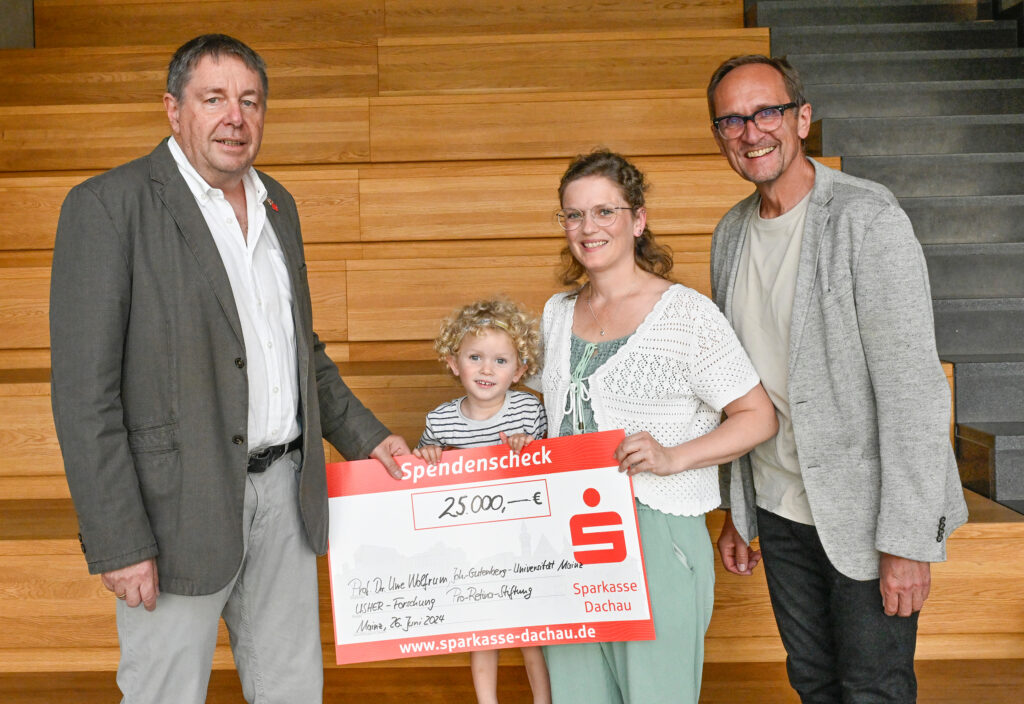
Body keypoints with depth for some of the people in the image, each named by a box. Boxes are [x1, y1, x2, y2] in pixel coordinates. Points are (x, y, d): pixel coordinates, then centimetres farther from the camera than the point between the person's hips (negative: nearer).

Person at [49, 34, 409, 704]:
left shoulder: (277, 204, 12)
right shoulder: (108, 206, -10)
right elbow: (84, 391, -14)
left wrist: (366, 436, 15)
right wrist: (118, 542, -16)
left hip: (282, 491, 6)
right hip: (181, 506, -6)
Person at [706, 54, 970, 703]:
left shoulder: (866, 218, -15)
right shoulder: (731, 234, 6)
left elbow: (912, 388, -19)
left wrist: (907, 542, -21)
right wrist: (739, 513, 13)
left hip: (864, 514, -6)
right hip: (780, 510, 6)